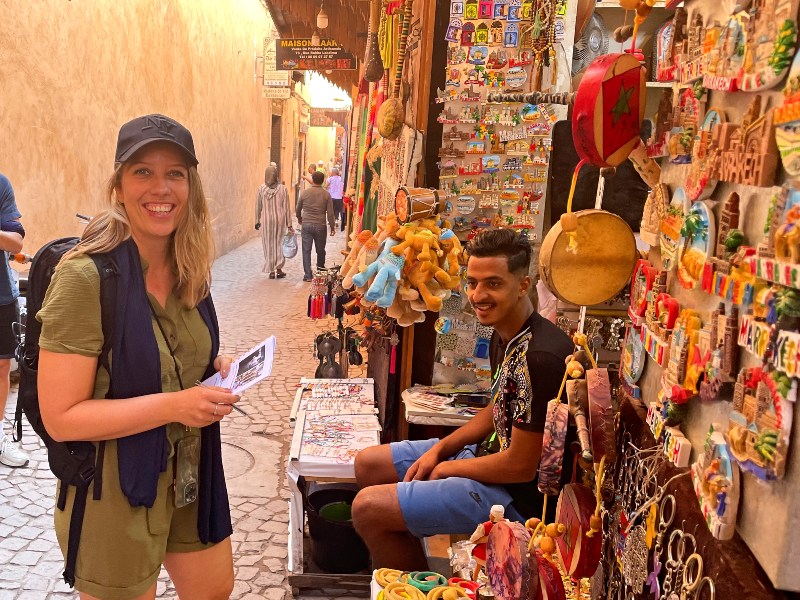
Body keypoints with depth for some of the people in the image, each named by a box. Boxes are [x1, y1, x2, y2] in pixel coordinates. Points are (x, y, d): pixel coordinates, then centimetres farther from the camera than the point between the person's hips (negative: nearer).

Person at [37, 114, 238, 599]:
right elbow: (61, 417, -22)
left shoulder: (189, 270, -1)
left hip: (191, 477, 7)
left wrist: (217, 368, -5)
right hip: (116, 490, -6)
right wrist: (175, 405, -28)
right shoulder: (85, 276, -22)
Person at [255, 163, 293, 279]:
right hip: (280, 220, 0)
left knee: (269, 245, 9)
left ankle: (272, 271, 11)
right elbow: (286, 208, -6)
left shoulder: (261, 189, -7)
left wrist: (257, 221, 11)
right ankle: (279, 269, 14)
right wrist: (289, 224, -1)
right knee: (279, 244, 12)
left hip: (267, 220, 0)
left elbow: (258, 207, 0)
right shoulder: (282, 188, -9)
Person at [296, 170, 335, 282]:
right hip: (320, 226, 0)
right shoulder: (326, 195, -5)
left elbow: (298, 209, 11)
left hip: (306, 225, 0)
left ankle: (308, 275, 1)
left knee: (306, 250, 4)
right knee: (320, 250, 15)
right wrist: (332, 227, 6)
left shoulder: (304, 193, -2)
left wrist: (299, 218, 31)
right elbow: (330, 213, -4)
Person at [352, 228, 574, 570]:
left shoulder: (538, 357, -29)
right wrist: (439, 449, 3)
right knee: (368, 464, 13)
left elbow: (519, 466, -25)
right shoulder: (504, 337, 2)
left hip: (516, 494, -10)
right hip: (489, 453, 10)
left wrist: (448, 468, -9)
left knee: (368, 508, -15)